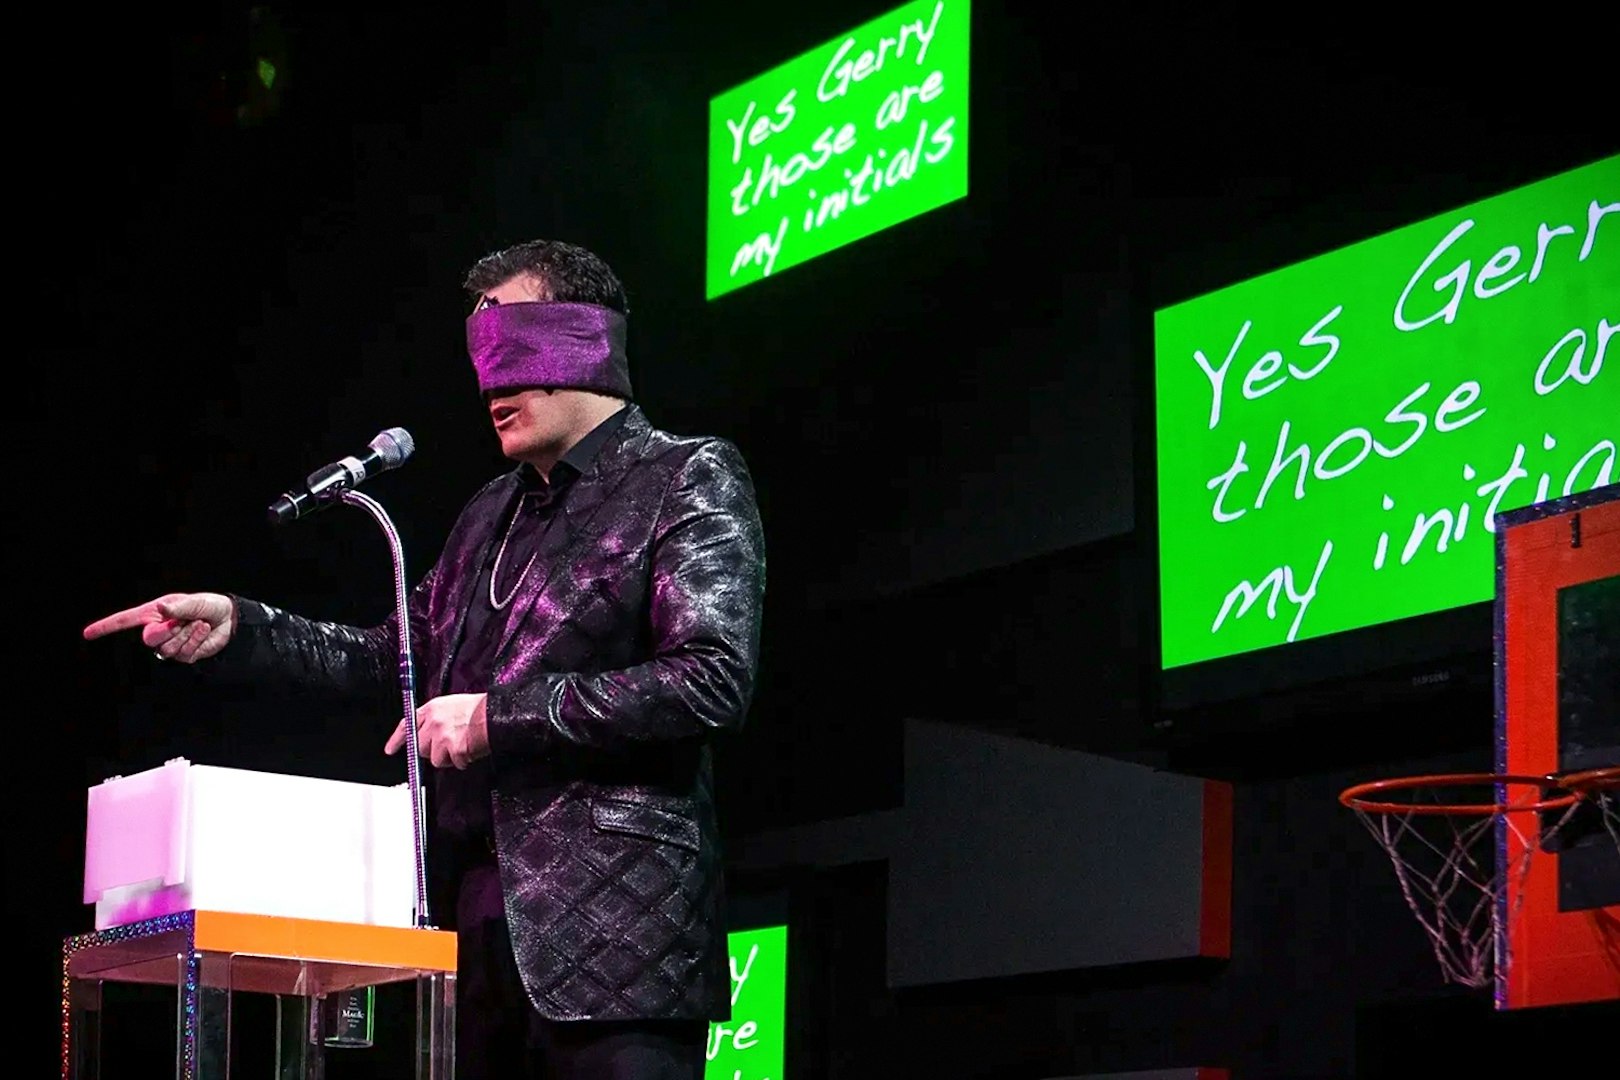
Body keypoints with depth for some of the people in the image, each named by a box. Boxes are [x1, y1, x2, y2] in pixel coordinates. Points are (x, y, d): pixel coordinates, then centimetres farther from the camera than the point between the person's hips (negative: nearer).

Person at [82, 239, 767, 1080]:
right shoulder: (491, 513, 19)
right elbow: (400, 657, 25)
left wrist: (496, 717, -14)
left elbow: (712, 681, -15)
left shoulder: (689, 480, -3)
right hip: (474, 927, 7)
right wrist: (238, 628, 11)